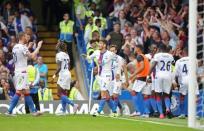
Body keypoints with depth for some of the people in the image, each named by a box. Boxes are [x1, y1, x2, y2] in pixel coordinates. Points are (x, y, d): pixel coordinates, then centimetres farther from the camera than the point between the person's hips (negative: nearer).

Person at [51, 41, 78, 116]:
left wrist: (54, 76, -16)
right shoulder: (66, 55, 14)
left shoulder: (59, 54, -12)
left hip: (63, 75, -9)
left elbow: (59, 67, -18)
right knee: (63, 93, 11)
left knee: (60, 93, -6)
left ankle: (73, 105, -17)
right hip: (68, 74, 9)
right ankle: (63, 111, 11)